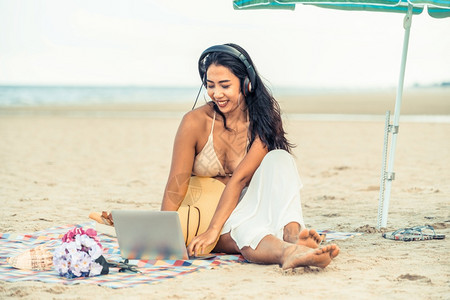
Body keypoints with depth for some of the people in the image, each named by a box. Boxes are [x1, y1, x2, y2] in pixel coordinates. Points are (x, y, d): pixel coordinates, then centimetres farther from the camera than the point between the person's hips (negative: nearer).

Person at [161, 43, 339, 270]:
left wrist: (213, 230, -28)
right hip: (205, 214, -2)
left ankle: (293, 235, -50)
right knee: (241, 227, -38)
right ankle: (286, 252, -71)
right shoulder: (195, 122, -9)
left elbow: (238, 180, -18)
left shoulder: (263, 122, -8)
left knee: (279, 158, -25)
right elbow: (177, 184, -13)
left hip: (249, 207, 2)